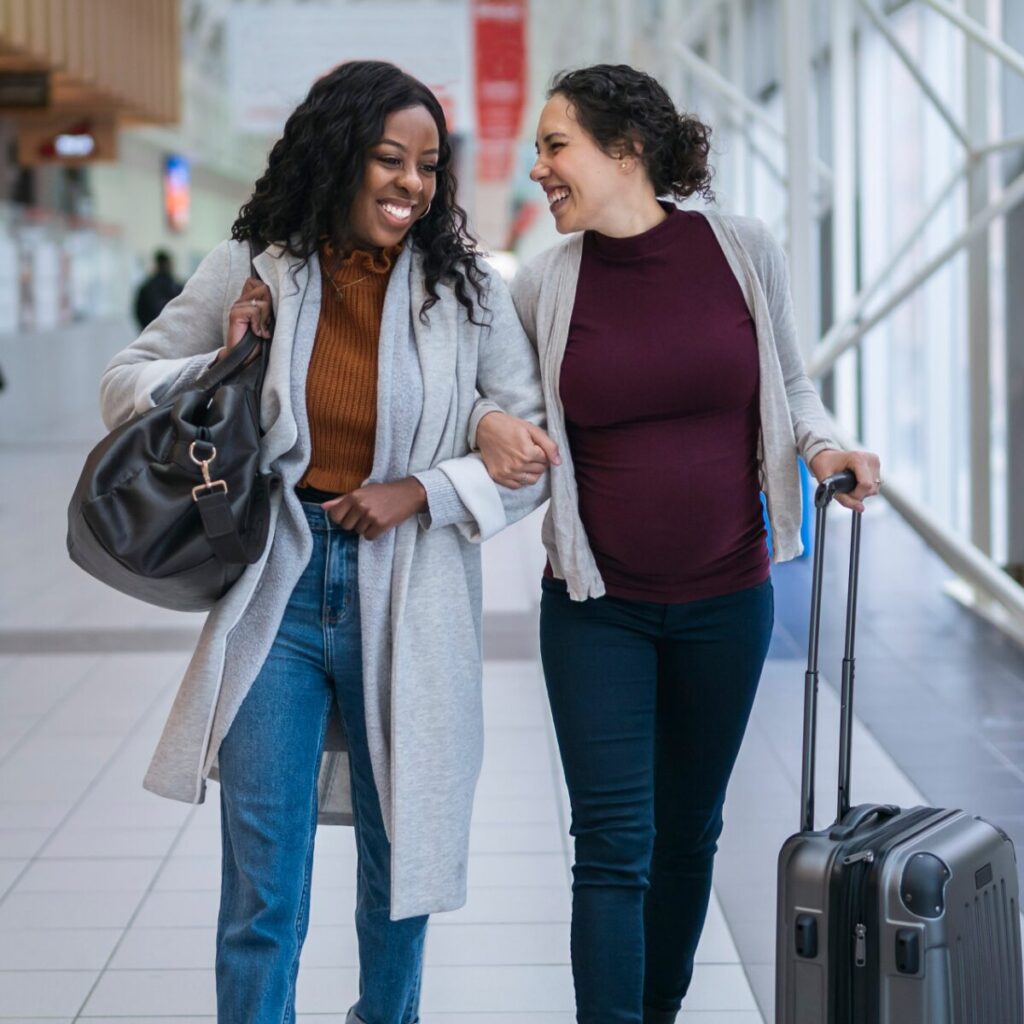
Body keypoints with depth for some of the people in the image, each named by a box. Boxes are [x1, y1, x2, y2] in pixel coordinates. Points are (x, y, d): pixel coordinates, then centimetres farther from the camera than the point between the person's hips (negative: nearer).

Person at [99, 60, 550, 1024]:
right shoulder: (251, 271, -1)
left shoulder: (464, 288, -4)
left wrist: (424, 491, -14)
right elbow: (123, 387, 7)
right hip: (278, 588, 0)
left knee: (399, 856, 17)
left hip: (405, 606, 0)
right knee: (261, 884, -2)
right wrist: (227, 364, -10)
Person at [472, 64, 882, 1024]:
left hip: (726, 601, 1)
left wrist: (824, 444, -10)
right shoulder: (545, 283, -5)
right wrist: (488, 424, -14)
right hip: (598, 605, -1)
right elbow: (487, 393, 9)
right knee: (615, 845, -6)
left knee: (688, 831, 15)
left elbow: (787, 383, 9)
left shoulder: (743, 249, -5)